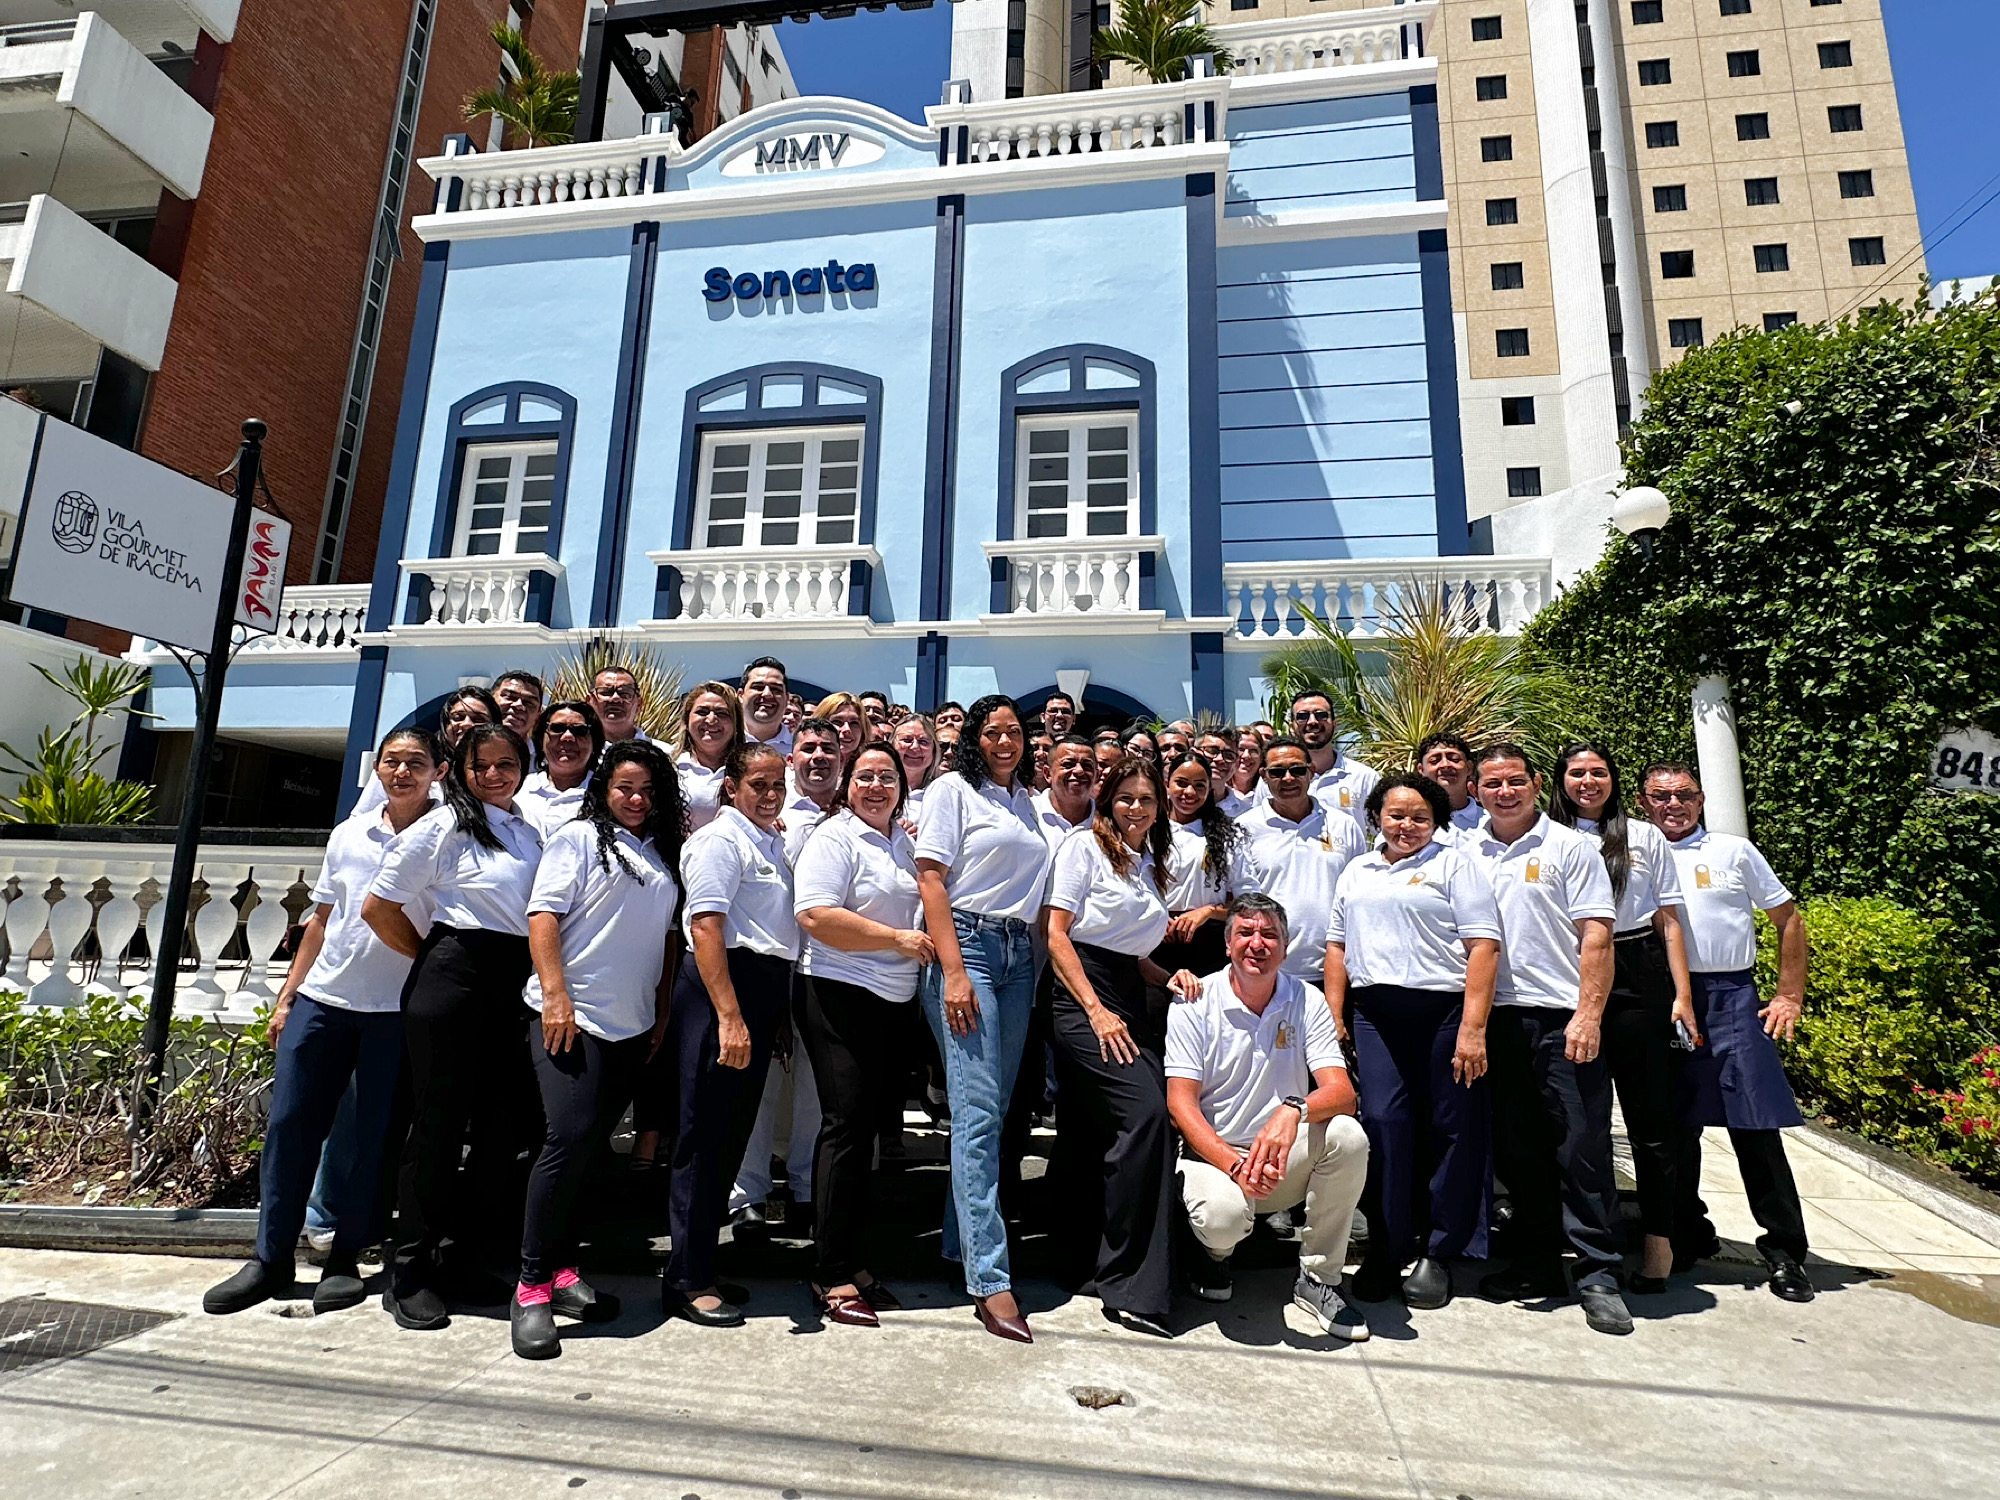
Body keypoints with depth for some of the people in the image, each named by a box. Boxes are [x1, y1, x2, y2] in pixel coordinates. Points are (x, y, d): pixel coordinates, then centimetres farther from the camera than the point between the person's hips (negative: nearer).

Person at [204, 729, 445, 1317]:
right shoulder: (348, 835, 8)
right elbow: (321, 921, 15)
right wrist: (286, 997, 12)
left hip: (400, 1010, -4)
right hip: (323, 999, 4)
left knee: (374, 1136, 3)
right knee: (289, 1124, 5)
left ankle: (344, 1259, 18)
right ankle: (272, 1259, 19)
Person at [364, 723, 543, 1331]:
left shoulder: (530, 834, 15)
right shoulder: (443, 826, -2)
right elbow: (378, 908, -3)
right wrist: (431, 957, 5)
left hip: (512, 992, 6)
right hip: (451, 985, -6)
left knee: (501, 1127, 7)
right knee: (439, 1123, 0)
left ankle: (460, 1259, 23)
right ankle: (409, 1274, 13)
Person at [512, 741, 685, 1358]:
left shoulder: (665, 854, 17)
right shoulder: (579, 837, 2)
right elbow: (543, 914, -7)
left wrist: (663, 1011, 13)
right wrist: (555, 995, -16)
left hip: (631, 1025, 6)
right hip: (570, 1015, -5)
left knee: (591, 1145, 10)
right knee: (571, 1135, -15)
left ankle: (561, 1271, 20)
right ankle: (531, 1286, -3)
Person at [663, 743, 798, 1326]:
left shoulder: (774, 843, 18)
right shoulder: (720, 840, -7)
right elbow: (706, 928, -17)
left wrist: (766, 1013, 16)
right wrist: (729, 1017, -24)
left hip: (765, 989, 9)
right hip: (720, 987, -9)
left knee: (734, 1132, 14)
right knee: (707, 1134, -3)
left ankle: (703, 1258, 26)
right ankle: (688, 1282, 6)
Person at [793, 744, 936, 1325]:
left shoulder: (904, 841, 16)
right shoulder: (834, 837, -8)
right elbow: (815, 915, -21)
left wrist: (923, 939, 11)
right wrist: (896, 938, -19)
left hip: (891, 1004, 8)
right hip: (840, 997, -7)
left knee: (864, 1127, 12)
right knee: (846, 1124, -6)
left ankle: (852, 1263, 23)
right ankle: (833, 1276, 4)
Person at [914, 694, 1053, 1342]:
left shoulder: (1027, 802, 18)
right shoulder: (952, 789, 0)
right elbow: (931, 879, -7)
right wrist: (954, 972, -16)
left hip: (1018, 954, 6)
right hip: (965, 946, -6)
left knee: (995, 1109, 8)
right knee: (978, 1111, -10)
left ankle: (961, 1242, 21)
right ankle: (990, 1279, -8)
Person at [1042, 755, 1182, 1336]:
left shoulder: (1149, 865, 20)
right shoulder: (1083, 846, -1)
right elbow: (1056, 933, -9)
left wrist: (1170, 977, 4)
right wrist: (1096, 1010, -16)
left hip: (1127, 1000, 8)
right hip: (1081, 994, -7)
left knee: (1095, 1133, 7)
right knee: (1145, 1112, -20)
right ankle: (1132, 1285, -13)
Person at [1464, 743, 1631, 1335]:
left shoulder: (1570, 847, 1)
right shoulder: (1464, 853, 10)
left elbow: (1596, 937, -5)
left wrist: (1588, 1015, -13)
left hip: (1562, 1018, -3)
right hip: (1495, 1018, 4)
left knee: (1581, 1144, -2)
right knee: (1516, 1148, 10)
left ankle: (1598, 1275, 10)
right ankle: (1537, 1265, 23)